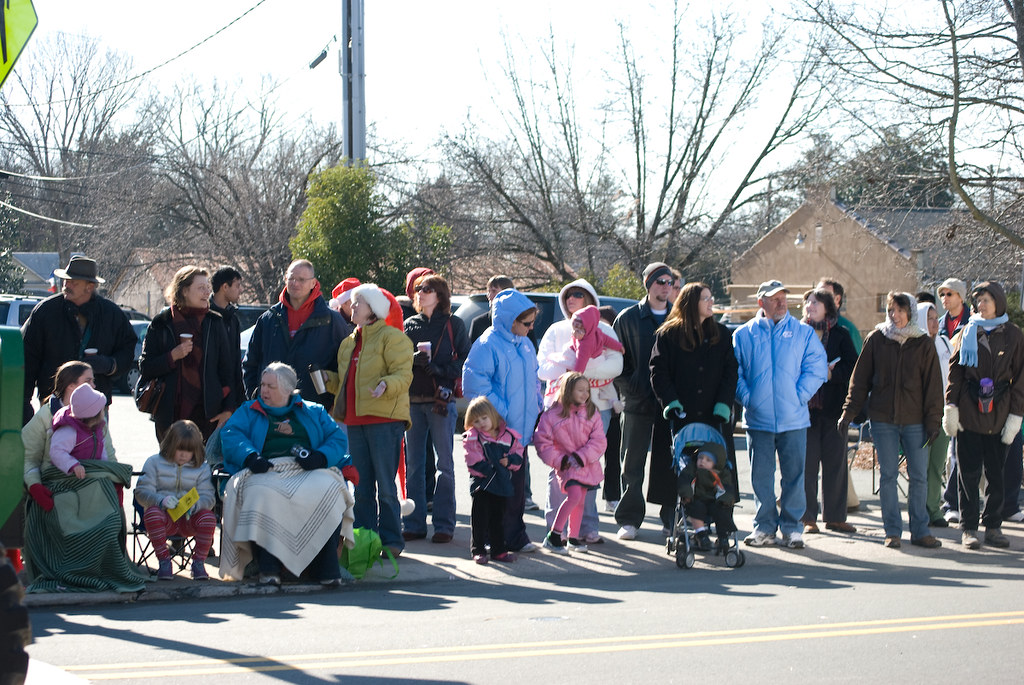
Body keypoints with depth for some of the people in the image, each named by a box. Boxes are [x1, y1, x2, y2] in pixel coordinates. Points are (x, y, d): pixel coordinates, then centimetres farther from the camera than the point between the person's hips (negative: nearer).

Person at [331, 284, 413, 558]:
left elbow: (403, 374, -13)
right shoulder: (348, 343, 22)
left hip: (384, 420, -8)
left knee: (385, 486, -7)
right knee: (361, 486, 9)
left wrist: (385, 385, -31)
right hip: (355, 421, 8)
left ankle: (391, 540, -2)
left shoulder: (391, 337, -4)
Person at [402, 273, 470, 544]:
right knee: (413, 464, 5)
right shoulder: (409, 325, 13)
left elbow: (465, 360, -1)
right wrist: (416, 357, -13)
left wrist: (441, 371, -14)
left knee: (445, 464, -2)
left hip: (441, 401, -4)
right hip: (413, 400, 4)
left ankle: (444, 524, 3)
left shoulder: (454, 325, 4)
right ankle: (414, 524, 10)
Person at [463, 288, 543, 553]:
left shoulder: (525, 344, 14)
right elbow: (474, 383, -18)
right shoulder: (488, 344, -13)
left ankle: (516, 538, 20)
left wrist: (536, 406, 11)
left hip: (521, 430, 8)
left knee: (517, 484, 12)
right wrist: (501, 412, -17)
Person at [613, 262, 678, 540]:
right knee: (633, 464, 2)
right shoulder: (628, 318, 4)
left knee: (671, 463, 3)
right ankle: (629, 519, 9)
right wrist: (631, 388, -10)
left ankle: (671, 518, 12)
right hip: (638, 402, -1)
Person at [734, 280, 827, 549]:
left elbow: (816, 368, 1)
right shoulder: (744, 335, 6)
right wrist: (747, 397, -7)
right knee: (761, 475, 4)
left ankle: (792, 527, 11)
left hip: (793, 417, 0)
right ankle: (764, 526, 14)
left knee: (794, 474, 2)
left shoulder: (803, 332, 6)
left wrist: (799, 396, -8)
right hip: (758, 418, 0)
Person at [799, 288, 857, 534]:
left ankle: (834, 516, 13)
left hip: (834, 407, 1)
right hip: (804, 408, -1)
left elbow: (853, 367, -1)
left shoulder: (840, 335, 8)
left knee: (836, 463, 5)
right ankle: (808, 517, 6)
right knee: (806, 464, -1)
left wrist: (830, 373, -14)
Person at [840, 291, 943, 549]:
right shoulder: (876, 339, 3)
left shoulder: (923, 344, 3)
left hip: (915, 420, 0)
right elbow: (860, 379, 6)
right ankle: (892, 530, 8)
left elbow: (933, 385, 4)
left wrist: (933, 420, -2)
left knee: (919, 476, 1)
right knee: (888, 475, 2)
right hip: (883, 419, 0)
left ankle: (920, 530, 9)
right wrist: (849, 412, 0)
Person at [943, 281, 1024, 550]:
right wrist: (951, 405, -3)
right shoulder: (967, 333, 7)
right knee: (969, 471, 1)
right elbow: (955, 371, 6)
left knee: (996, 472, 4)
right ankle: (968, 528, 7)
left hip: (998, 414, 0)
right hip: (968, 412, 0)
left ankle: (993, 526, 13)